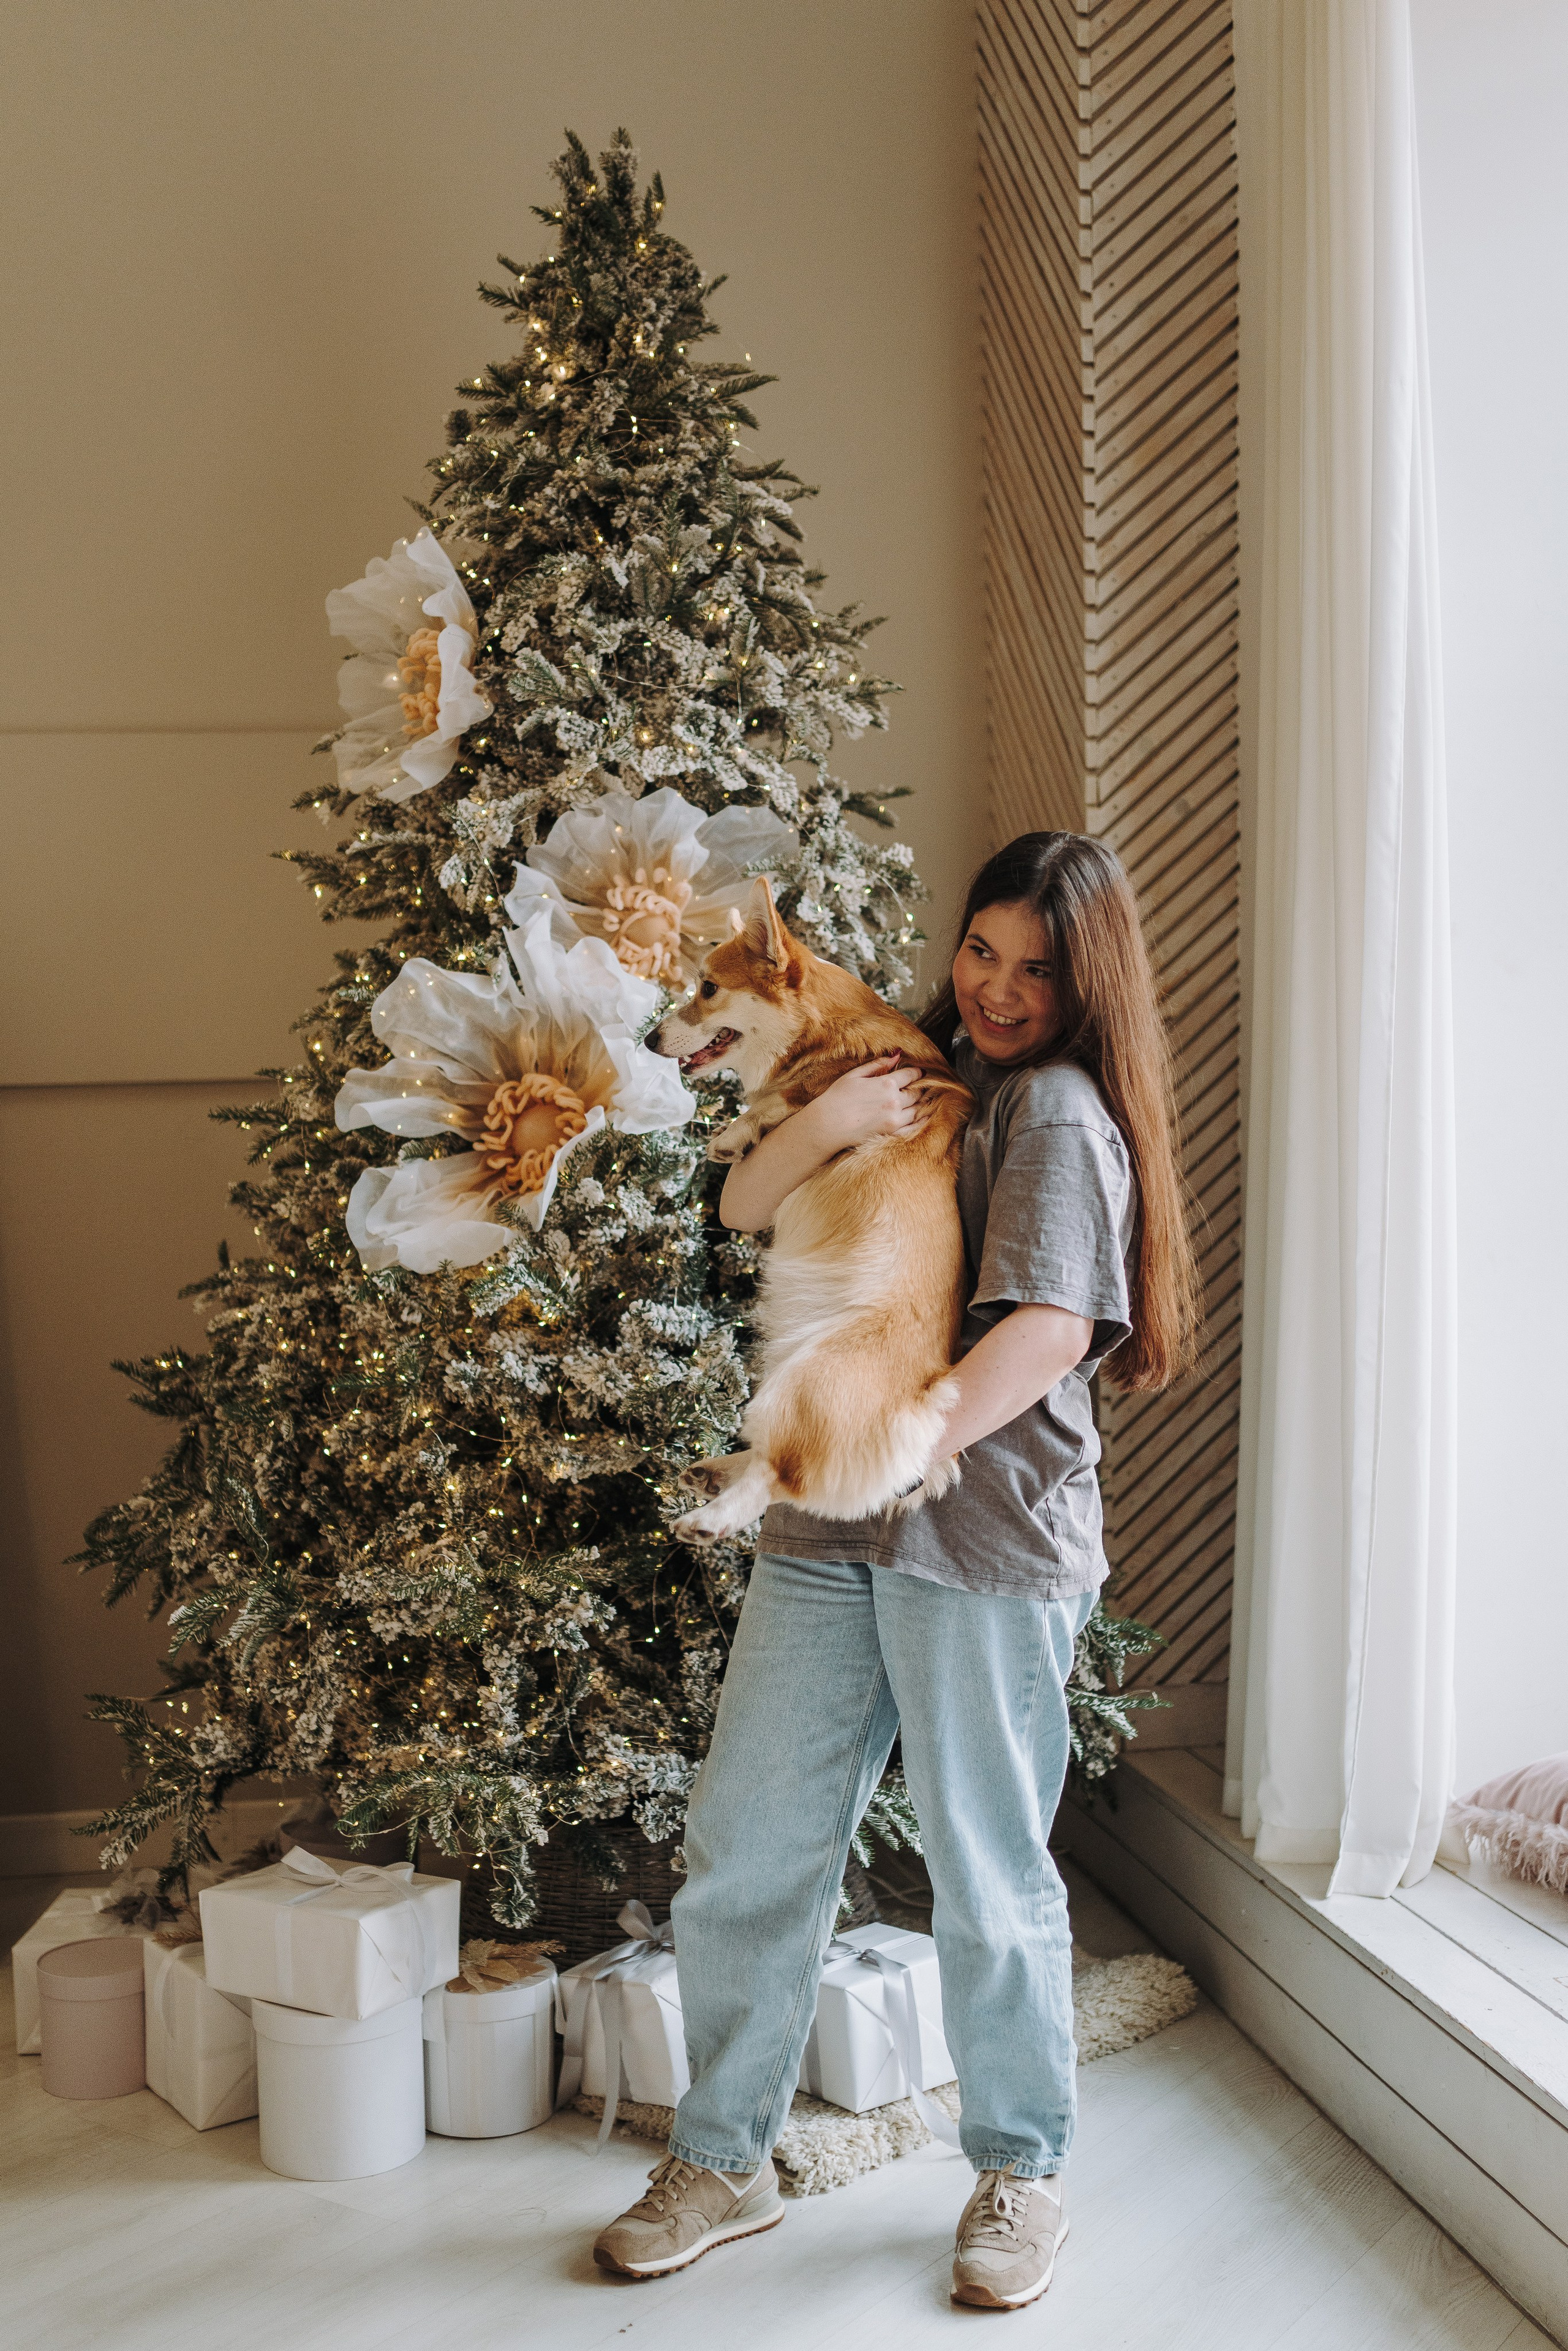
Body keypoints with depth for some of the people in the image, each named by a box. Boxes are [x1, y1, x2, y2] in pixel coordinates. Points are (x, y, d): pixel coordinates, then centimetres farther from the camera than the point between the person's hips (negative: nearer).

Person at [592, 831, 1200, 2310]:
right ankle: (721, 2162, 26)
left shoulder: (1058, 1110, -5)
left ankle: (1021, 2175, 27)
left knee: (988, 1876, 5)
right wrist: (825, 1123, -6)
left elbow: (1047, 1336, -17)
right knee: (740, 1854, 8)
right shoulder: (915, 1078, 18)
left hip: (987, 1538, -7)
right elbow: (743, 1207, 14)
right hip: (826, 1535, 7)